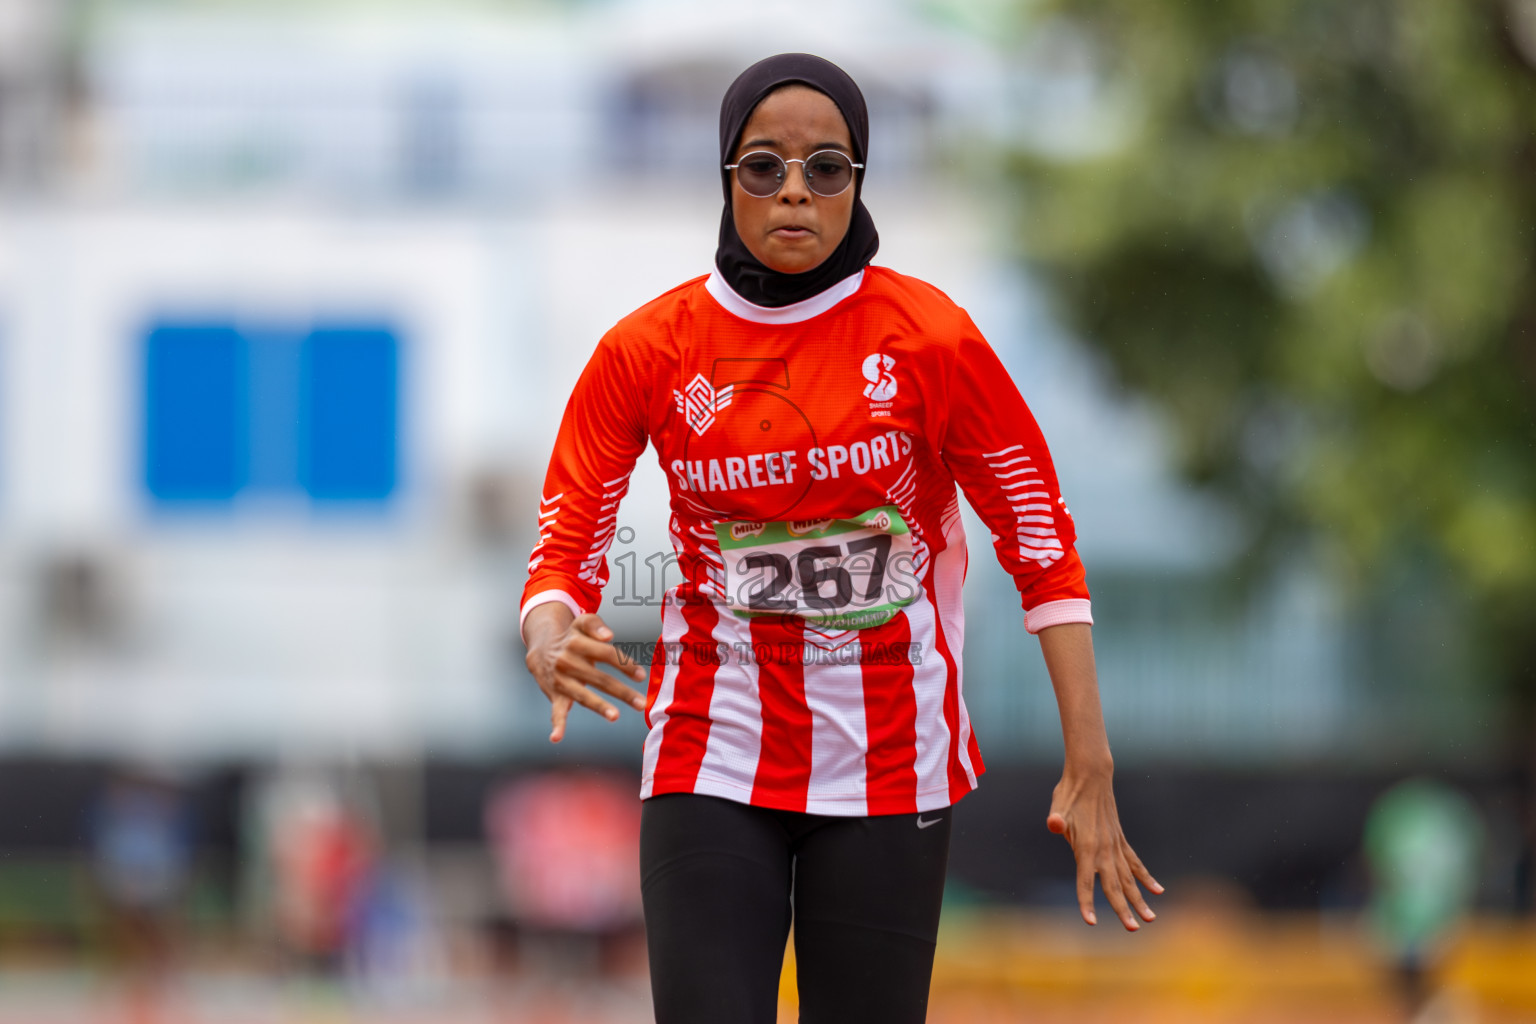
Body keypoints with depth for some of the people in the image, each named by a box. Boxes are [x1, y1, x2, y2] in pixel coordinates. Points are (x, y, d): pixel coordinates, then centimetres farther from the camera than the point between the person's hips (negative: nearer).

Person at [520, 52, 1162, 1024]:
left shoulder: (931, 337, -6)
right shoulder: (647, 349, -3)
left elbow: (1043, 541, -1)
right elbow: (566, 549, 2)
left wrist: (1090, 771, -6)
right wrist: (551, 645, -23)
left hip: (890, 760, -1)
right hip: (713, 753, 1)